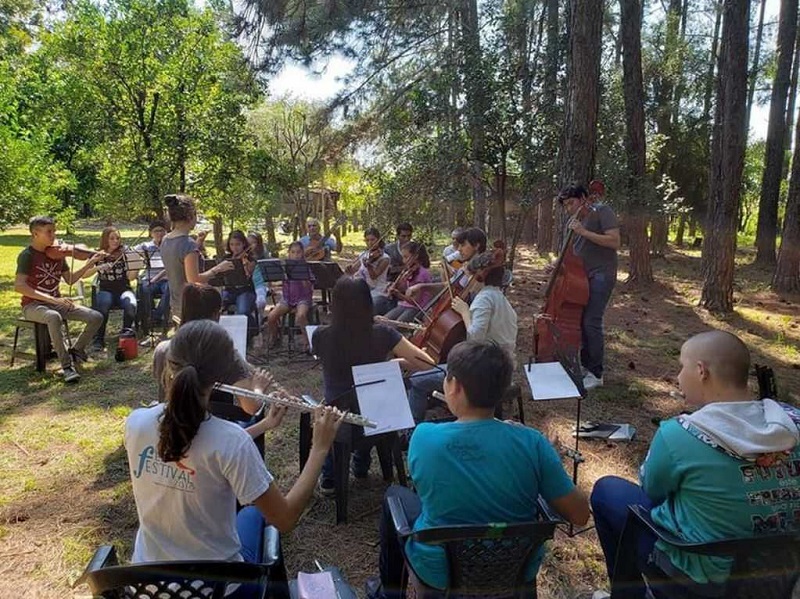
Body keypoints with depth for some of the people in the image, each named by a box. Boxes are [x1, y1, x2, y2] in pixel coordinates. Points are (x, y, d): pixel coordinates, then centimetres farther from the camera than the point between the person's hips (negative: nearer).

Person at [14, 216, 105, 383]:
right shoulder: (27, 255, -13)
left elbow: (70, 280, 12)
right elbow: (19, 286, -26)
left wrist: (90, 263, -1)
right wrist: (51, 299, -34)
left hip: (56, 303, 6)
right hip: (33, 305, -6)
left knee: (96, 317, -13)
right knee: (54, 317, -41)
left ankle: (75, 351, 7)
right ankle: (67, 366, -30)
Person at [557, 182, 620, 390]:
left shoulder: (602, 211, -7)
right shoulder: (573, 220, 12)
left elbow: (614, 242, -17)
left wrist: (584, 232, -21)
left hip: (601, 275, -7)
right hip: (582, 275, 7)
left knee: (591, 321, -11)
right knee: (580, 319, 5)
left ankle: (596, 374, -2)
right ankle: (584, 364, 21)